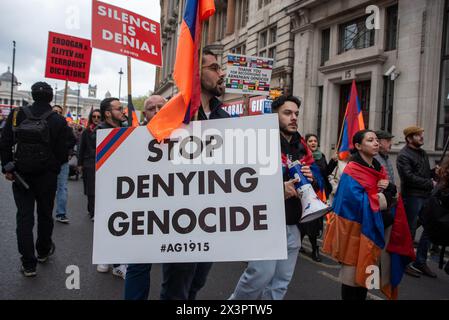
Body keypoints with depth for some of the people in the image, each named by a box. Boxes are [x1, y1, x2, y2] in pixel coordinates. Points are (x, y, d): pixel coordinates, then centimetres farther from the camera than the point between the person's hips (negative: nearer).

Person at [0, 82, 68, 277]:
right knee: (45, 214, 17)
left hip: (21, 175, 1)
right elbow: (62, 153, -8)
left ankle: (28, 264, 8)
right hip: (47, 176, -1)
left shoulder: (17, 115, -3)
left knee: (24, 217, 6)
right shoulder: (58, 121, -9)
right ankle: (43, 251, 36)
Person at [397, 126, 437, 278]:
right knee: (410, 231, 1)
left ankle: (420, 262, 24)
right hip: (412, 196, -8)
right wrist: (430, 184, -13)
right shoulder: (404, 155, -10)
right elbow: (409, 177, -19)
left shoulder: (423, 153, 18)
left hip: (426, 196, 8)